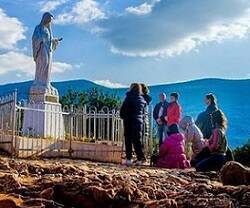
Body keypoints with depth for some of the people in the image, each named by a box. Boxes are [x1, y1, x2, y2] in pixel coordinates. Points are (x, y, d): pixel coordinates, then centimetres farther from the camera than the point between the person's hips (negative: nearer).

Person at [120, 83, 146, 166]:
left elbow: (123, 110, -6)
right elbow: (144, 112, 12)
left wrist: (123, 117, 9)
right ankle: (140, 158, 0)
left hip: (129, 122, -4)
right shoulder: (142, 99, 7)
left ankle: (128, 159, 1)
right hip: (139, 121, 4)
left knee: (128, 140, 4)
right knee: (137, 140, 9)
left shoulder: (129, 98, -8)